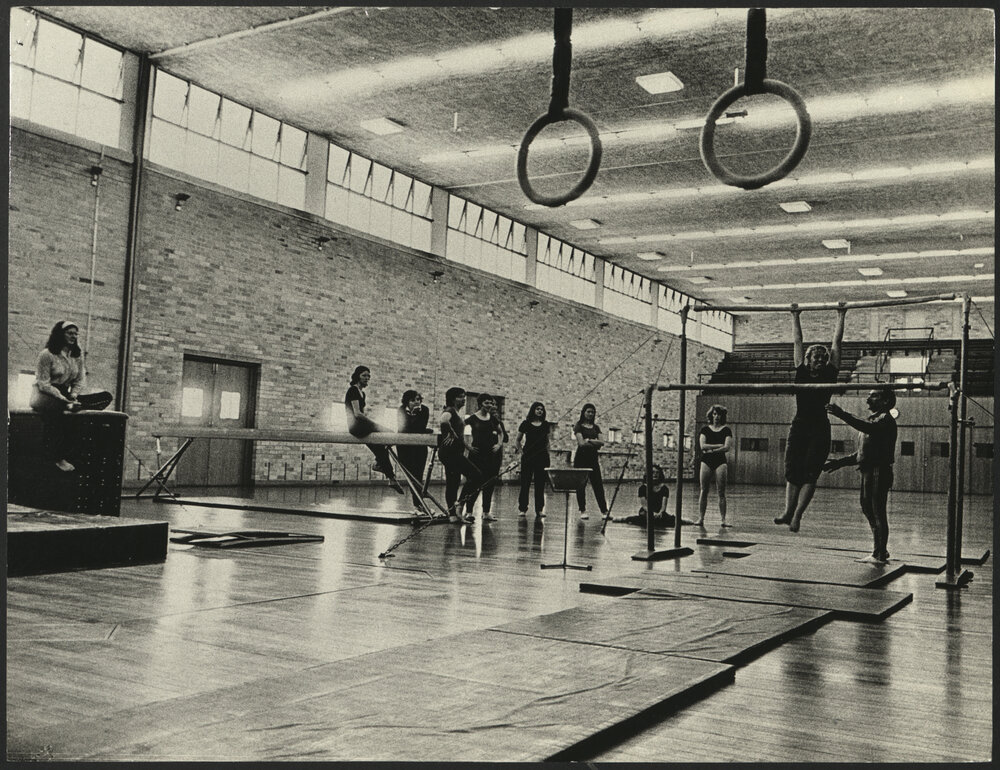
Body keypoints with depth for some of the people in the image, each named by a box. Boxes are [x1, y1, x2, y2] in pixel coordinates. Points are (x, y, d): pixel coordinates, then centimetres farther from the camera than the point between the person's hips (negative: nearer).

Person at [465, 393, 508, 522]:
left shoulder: (493, 418, 9)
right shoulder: (472, 418, -4)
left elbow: (501, 433, 18)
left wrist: (499, 444, -1)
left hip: (492, 453, 5)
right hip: (477, 453, -5)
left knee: (490, 483, 6)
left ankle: (486, 512, 13)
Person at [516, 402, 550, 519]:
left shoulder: (546, 424, 10)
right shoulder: (526, 423, 2)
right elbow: (518, 440, 9)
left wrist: (547, 453, 5)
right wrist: (521, 451, -1)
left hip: (542, 457, 2)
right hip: (528, 456, -2)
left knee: (540, 484, 2)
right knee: (525, 483, -1)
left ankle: (540, 509, 8)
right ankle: (522, 509, 5)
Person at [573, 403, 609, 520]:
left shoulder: (595, 427, 13)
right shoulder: (579, 426, -2)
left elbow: (601, 442, 2)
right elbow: (581, 443, -13)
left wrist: (589, 440, -11)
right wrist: (595, 444, -7)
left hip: (593, 459, 4)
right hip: (581, 459, -4)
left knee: (598, 485, 1)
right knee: (580, 485, -1)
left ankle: (604, 511, 1)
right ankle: (582, 511, 7)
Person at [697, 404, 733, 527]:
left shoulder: (726, 430, 6)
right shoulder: (705, 429, 8)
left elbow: (727, 447, -7)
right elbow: (702, 446, -4)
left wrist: (711, 450, -9)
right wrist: (719, 445, -8)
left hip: (720, 461, -1)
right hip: (706, 461, 1)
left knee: (721, 492, -3)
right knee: (703, 491, 0)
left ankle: (723, 519, -1)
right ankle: (700, 518, 2)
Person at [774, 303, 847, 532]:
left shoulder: (829, 373, 7)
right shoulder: (801, 372, 11)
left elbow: (837, 343, 7)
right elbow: (797, 341, 16)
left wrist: (841, 317, 10)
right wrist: (795, 316, 21)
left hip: (819, 429, -2)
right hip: (799, 425, 3)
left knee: (810, 474, -6)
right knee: (792, 471, 1)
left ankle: (797, 515, -8)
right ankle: (788, 512, 3)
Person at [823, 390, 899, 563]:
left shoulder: (885, 419, -6)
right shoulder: (872, 420, 22)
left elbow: (869, 428, -30)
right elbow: (861, 454, 25)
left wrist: (842, 415, -35)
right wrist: (838, 463, 20)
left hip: (879, 472, -9)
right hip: (867, 471, 9)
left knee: (878, 512, -7)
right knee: (868, 510, 13)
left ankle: (881, 554, -2)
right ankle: (879, 551, 23)